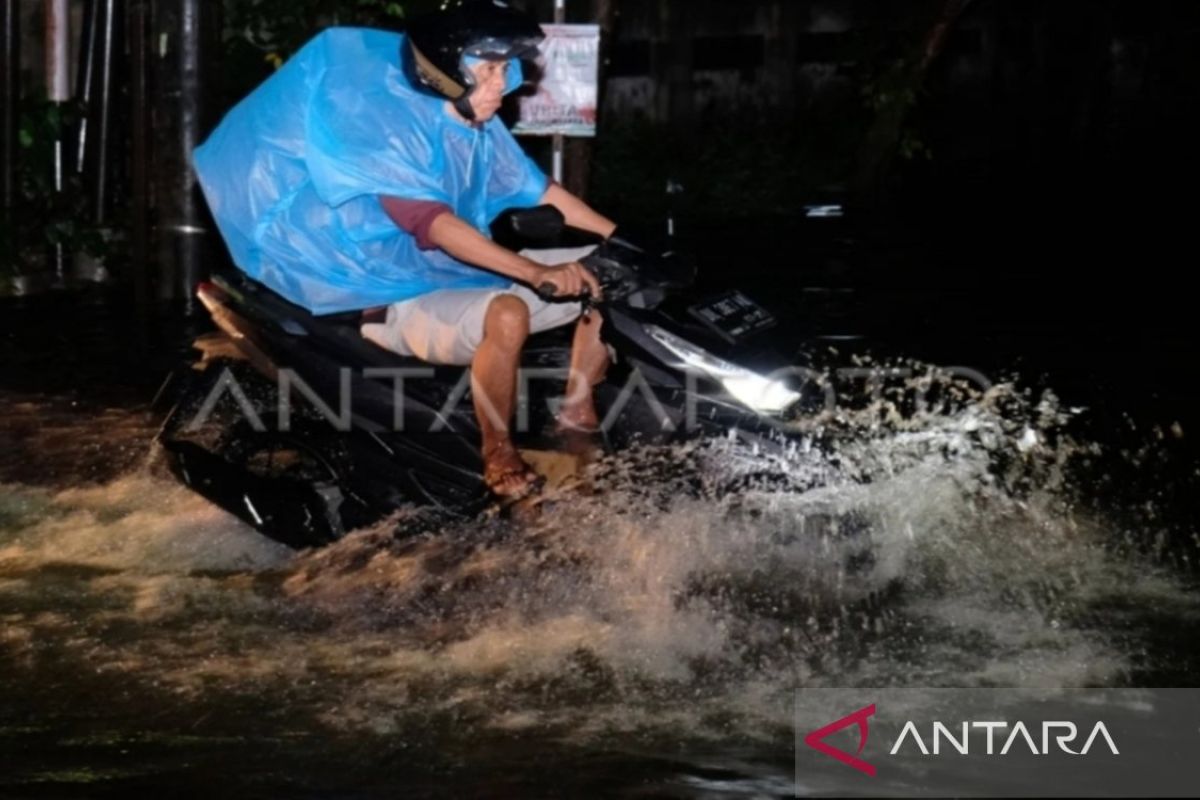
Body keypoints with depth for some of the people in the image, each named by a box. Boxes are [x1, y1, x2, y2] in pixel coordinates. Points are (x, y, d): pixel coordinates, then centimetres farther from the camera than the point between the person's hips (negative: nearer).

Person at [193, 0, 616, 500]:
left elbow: (538, 190, 10)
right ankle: (497, 452, -20)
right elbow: (431, 223, -35)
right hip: (397, 297, -8)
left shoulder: (479, 126, 3)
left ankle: (577, 413, 11)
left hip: (459, 278, 8)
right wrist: (536, 272, -45)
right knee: (508, 315, -37)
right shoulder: (389, 124, -23)